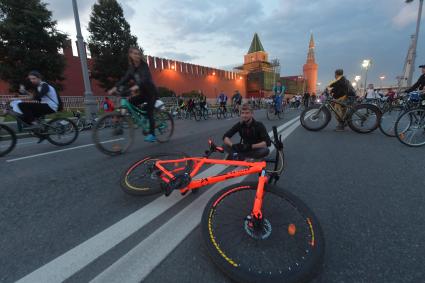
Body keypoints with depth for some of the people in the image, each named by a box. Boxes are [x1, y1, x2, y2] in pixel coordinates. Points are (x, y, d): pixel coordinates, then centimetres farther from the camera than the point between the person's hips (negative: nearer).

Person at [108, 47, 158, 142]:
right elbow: (125, 78, -4)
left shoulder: (144, 65, -12)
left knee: (149, 113, -11)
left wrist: (136, 86, -47)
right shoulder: (131, 67, 6)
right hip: (143, 93, 6)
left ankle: (152, 135, -4)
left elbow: (145, 78, -29)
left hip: (151, 92, -6)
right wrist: (115, 87, -19)